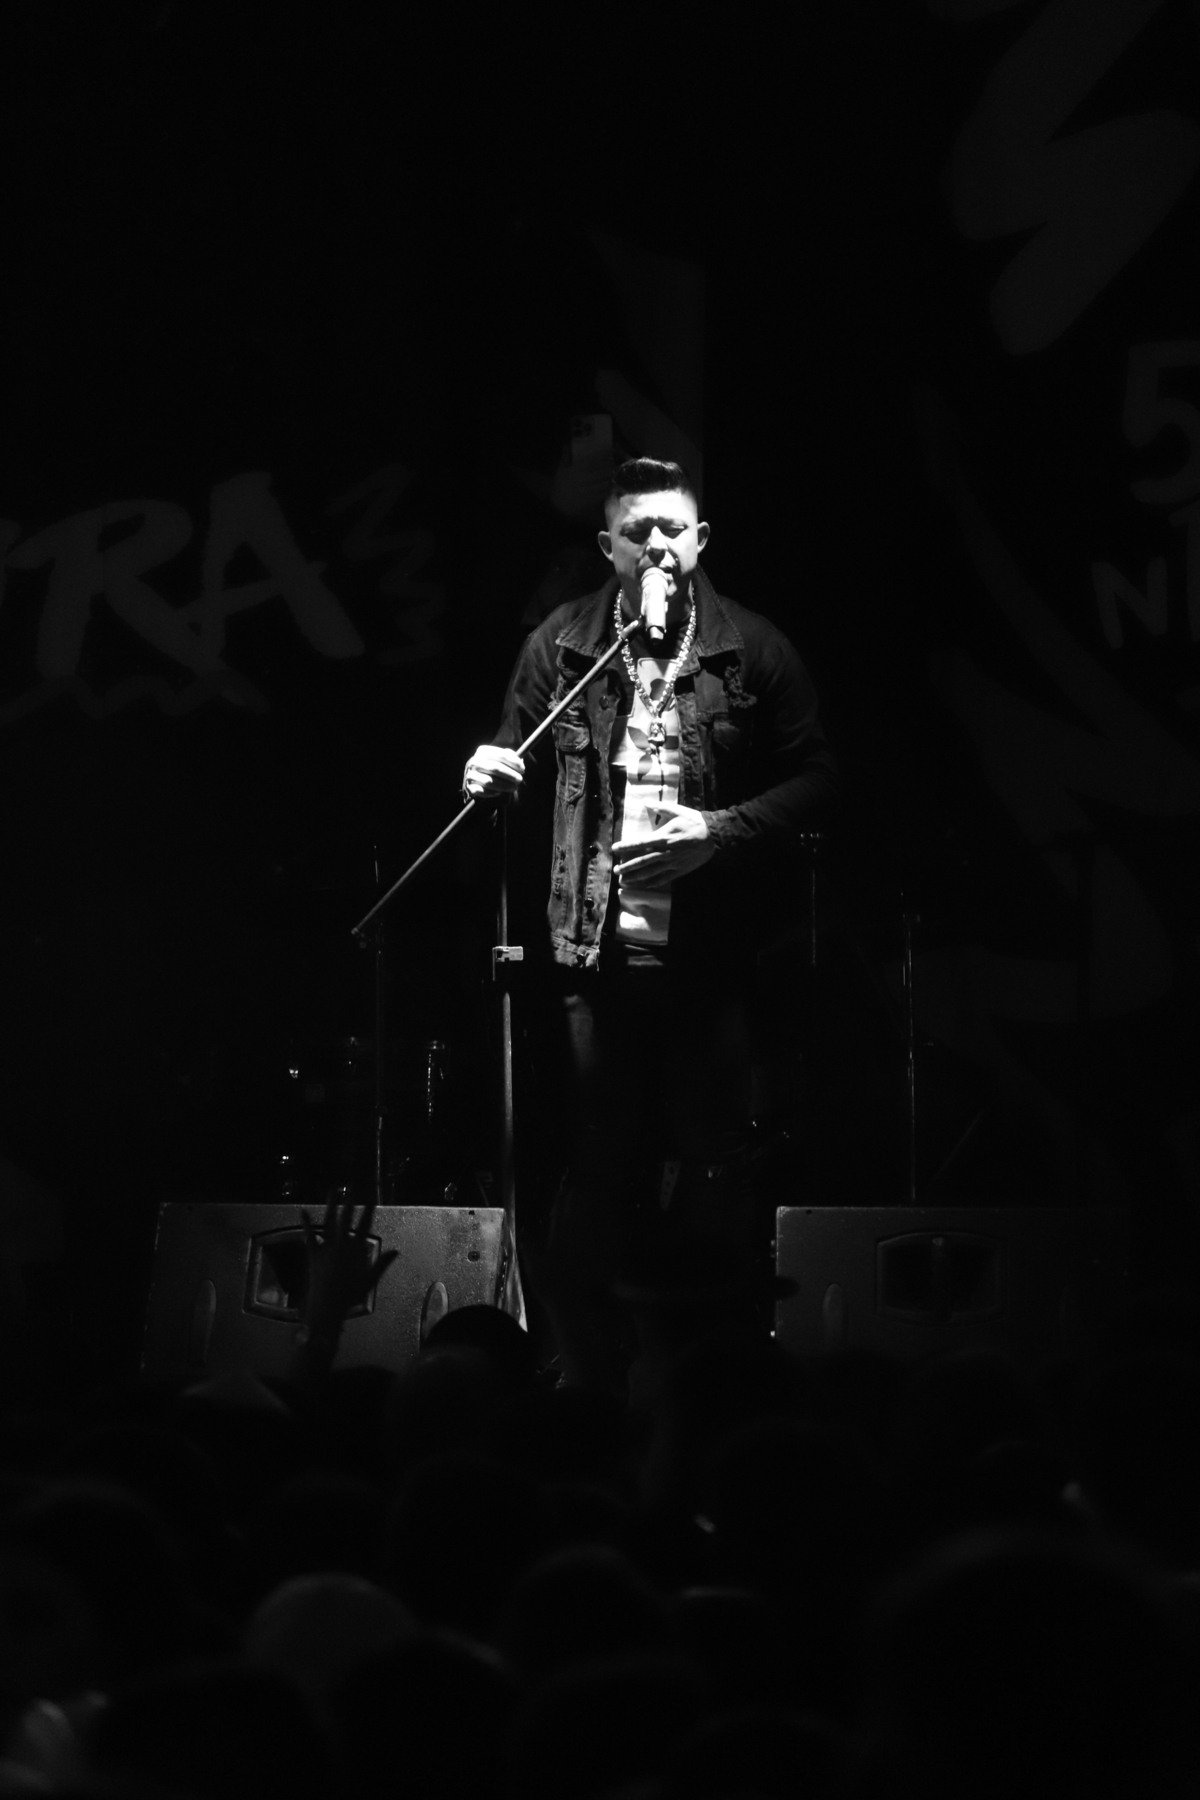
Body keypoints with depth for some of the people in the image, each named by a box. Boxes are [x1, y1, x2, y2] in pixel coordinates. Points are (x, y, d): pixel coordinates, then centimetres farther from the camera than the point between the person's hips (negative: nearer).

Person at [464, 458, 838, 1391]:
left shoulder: (753, 649, 0)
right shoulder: (560, 646, 5)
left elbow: (816, 780, 0)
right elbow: (522, 777, 11)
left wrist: (716, 827, -13)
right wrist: (492, 777, -12)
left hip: (709, 953, -1)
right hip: (593, 949, 1)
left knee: (716, 1166, 2)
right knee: (601, 1168, 8)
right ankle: (599, 1372, 18)